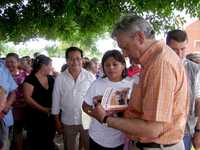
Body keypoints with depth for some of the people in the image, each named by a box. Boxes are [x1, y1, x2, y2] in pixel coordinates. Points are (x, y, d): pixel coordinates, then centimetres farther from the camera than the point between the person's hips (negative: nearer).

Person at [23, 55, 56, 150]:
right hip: (36, 118, -6)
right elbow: (27, 98, -17)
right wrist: (43, 109, -21)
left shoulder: (51, 79, 8)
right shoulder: (30, 79, -11)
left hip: (51, 117, 6)